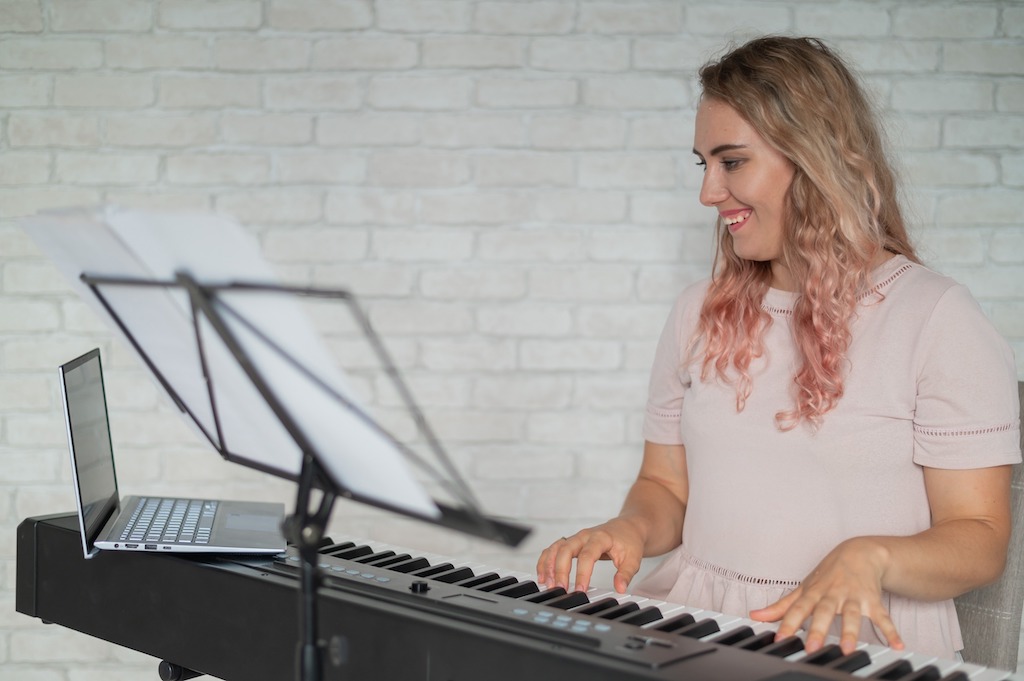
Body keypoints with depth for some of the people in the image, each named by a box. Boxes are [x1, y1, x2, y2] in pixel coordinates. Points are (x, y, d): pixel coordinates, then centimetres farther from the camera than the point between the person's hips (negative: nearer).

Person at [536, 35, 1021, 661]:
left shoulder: (938, 317, -3)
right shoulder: (700, 315, 14)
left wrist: (872, 557, -23)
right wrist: (634, 528, -3)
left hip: (857, 634, -4)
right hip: (695, 617, 5)